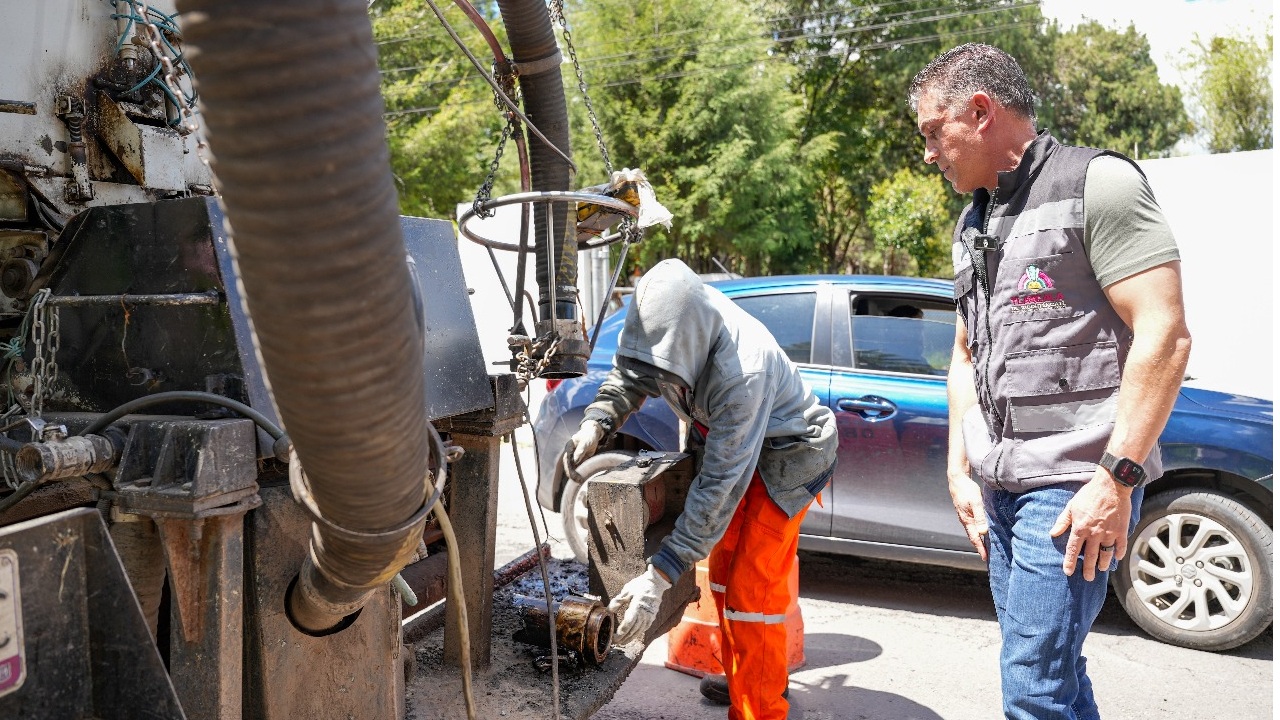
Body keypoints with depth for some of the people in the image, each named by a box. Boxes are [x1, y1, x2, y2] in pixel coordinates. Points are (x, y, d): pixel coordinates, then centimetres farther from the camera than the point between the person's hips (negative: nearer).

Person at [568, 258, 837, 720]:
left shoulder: (742, 372, -41)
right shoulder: (675, 332, -20)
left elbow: (720, 485, -39)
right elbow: (629, 376, 1)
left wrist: (659, 577, -39)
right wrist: (596, 422, -20)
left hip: (787, 457, -8)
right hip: (731, 447, 8)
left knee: (753, 589, -9)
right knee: (723, 569, 15)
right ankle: (744, 677, 33)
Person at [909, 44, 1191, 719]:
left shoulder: (1097, 182, -7)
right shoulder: (973, 223, 17)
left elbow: (1164, 335, -15)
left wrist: (1117, 478, -19)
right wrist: (960, 468, 13)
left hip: (1073, 486, -8)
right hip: (999, 484, 8)